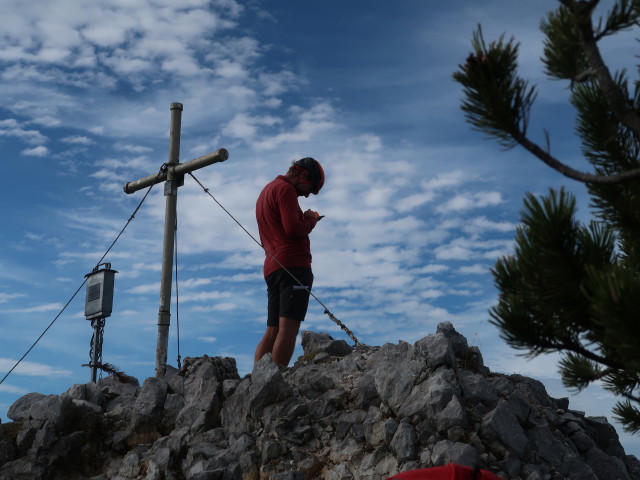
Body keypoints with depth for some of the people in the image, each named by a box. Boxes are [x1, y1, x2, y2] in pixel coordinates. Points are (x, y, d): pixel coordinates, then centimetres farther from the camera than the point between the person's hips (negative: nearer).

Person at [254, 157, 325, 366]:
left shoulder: (266, 191, 28)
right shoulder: (285, 189, -3)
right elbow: (293, 228, -14)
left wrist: (305, 220, 16)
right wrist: (310, 221, 5)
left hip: (272, 268, 9)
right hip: (293, 265, -9)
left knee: (272, 332, 5)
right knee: (288, 327, -15)